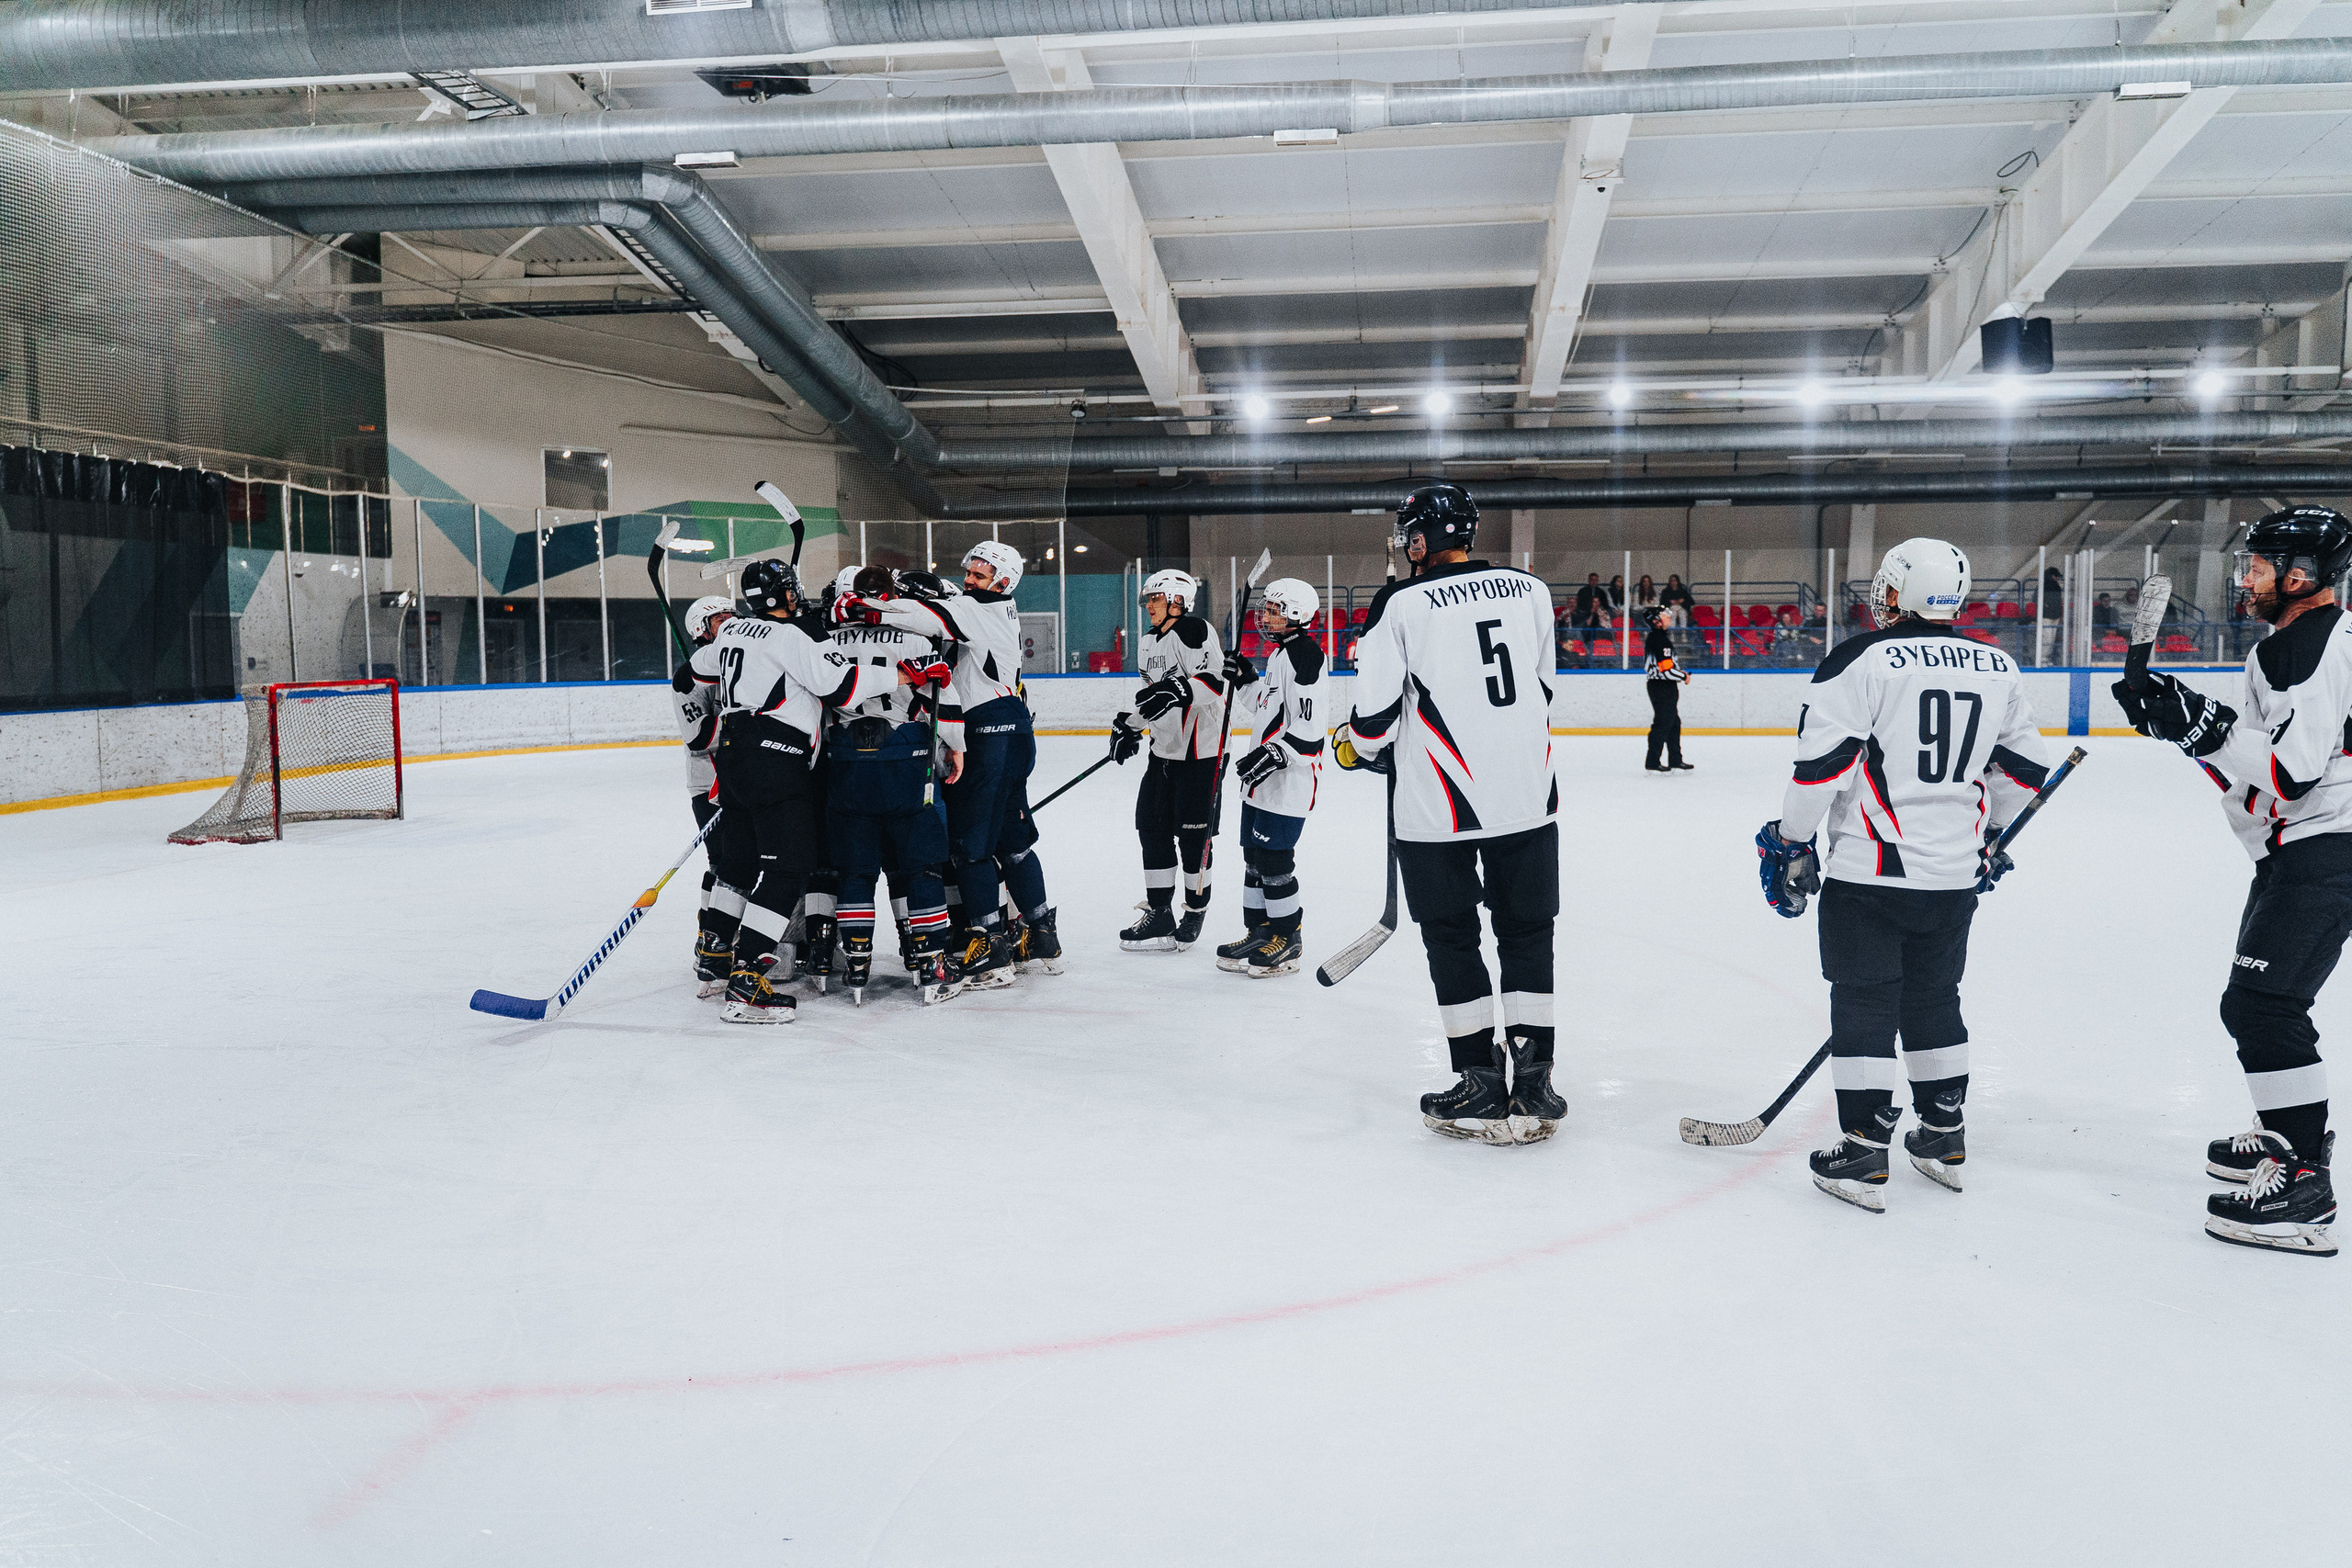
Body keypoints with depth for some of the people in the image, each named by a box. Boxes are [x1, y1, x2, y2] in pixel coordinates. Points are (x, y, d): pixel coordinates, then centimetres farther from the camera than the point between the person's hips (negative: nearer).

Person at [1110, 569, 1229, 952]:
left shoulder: (1195, 631, -13)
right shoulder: (1149, 643, 15)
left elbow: (1215, 680, -24)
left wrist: (1179, 690, -37)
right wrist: (1128, 724, 14)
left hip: (1201, 750, -9)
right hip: (1164, 749, 9)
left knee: (1192, 833, -3)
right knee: (1152, 827, 5)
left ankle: (1196, 910, 14)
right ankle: (1160, 916, 10)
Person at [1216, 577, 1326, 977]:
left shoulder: (1304, 652, -15)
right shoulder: (1279, 653, 17)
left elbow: (1311, 723, -22)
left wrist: (1275, 754, -26)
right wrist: (1244, 681, 11)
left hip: (1290, 779, -10)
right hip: (1262, 778, 10)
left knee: (1274, 857, -7)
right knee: (1254, 854, 14)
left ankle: (1288, 941, 3)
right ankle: (1259, 933, 24)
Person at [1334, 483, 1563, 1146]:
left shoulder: (1401, 603, -9)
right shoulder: (1530, 590, 5)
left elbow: (1376, 713, -7)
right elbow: (1542, 688, 14)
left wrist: (1353, 745, 14)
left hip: (1437, 806, -4)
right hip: (1529, 797, 4)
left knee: (1451, 939, 10)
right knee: (1527, 934, 13)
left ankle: (1483, 1091, 13)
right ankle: (1533, 1089, 14)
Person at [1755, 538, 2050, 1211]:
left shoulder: (1862, 661, -11)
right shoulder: (1999, 669, 8)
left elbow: (1821, 763, -15)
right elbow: (2023, 769, 16)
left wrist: (1791, 843, -4)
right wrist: (1987, 837, 30)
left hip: (1869, 872, -5)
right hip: (1953, 875, 6)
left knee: (1864, 1003, 2)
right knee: (1934, 998, 19)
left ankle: (1864, 1155, 3)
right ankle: (1944, 1139, 30)